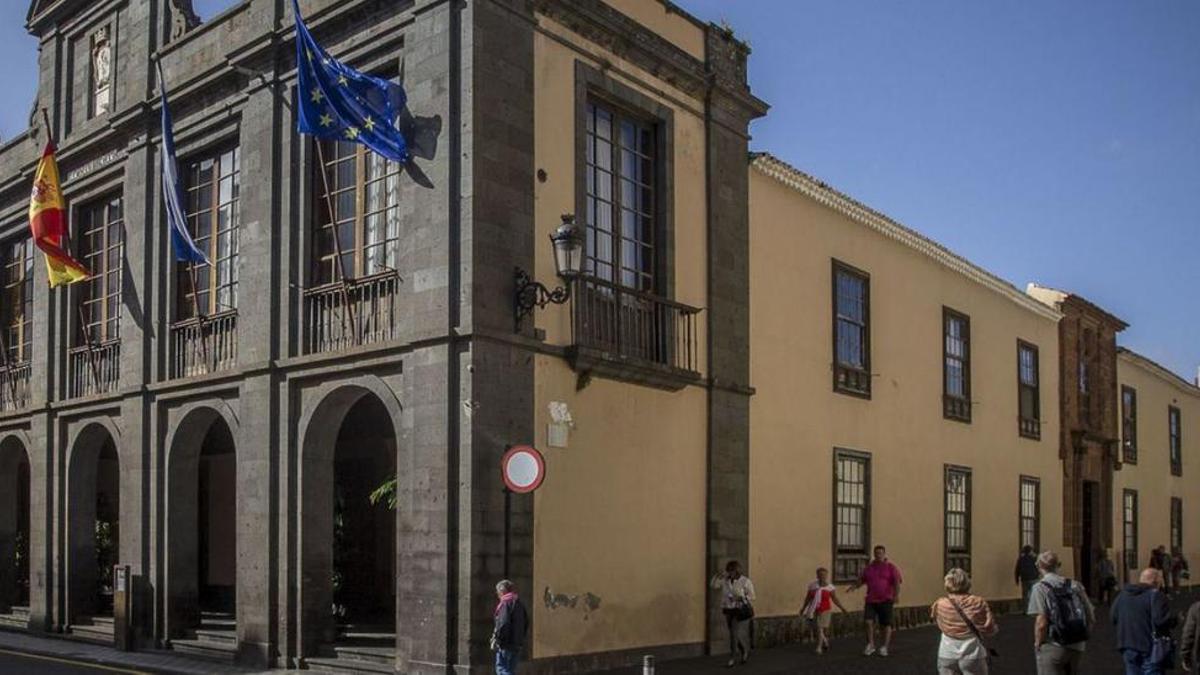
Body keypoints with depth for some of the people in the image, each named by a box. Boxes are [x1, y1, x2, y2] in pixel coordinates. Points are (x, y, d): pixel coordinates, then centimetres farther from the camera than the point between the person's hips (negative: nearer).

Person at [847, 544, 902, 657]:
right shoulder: (868, 568, 14)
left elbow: (897, 582, -8)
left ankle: (885, 647, 14)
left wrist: (896, 594, -24)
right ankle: (870, 645, 5)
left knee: (886, 624, 2)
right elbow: (861, 580, 15)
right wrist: (854, 586, -6)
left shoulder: (891, 568, 2)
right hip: (870, 600, 3)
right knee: (868, 621, -9)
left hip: (885, 600, -3)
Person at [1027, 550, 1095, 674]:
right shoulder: (1075, 585, 6)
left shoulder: (1040, 588, -9)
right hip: (1078, 646, 5)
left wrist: (1038, 644, -2)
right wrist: (1082, 637, 18)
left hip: (1052, 647, -5)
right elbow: (1091, 619, 5)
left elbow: (1042, 623, -17)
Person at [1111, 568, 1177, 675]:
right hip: (1150, 647, -6)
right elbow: (1161, 621, -21)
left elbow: (1114, 618, 13)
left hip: (1128, 647, 6)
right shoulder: (1155, 596, -12)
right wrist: (1174, 620, -1)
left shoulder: (1122, 595, 10)